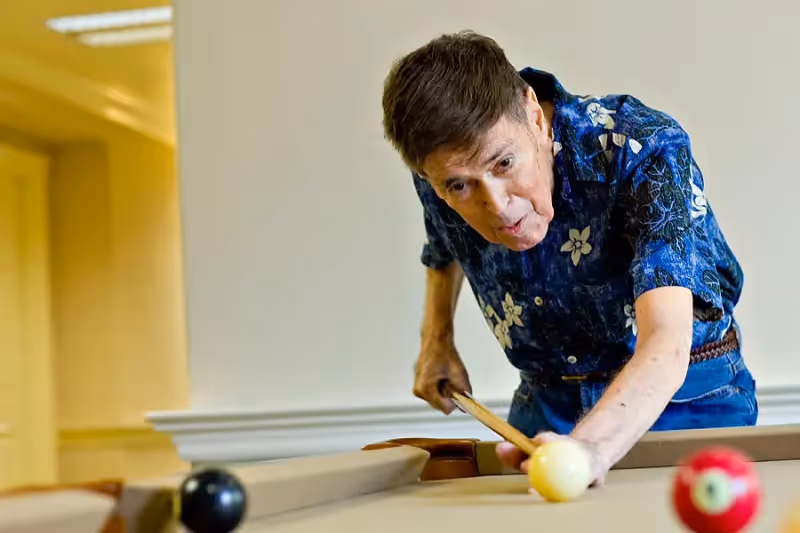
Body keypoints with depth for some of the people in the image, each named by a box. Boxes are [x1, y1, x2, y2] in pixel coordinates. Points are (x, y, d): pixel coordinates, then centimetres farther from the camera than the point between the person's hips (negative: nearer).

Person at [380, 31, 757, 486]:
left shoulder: (645, 149, -29)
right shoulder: (444, 167, -14)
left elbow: (665, 346, -42)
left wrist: (588, 447, -58)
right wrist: (436, 338, 1)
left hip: (687, 396, -3)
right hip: (545, 402, 4)